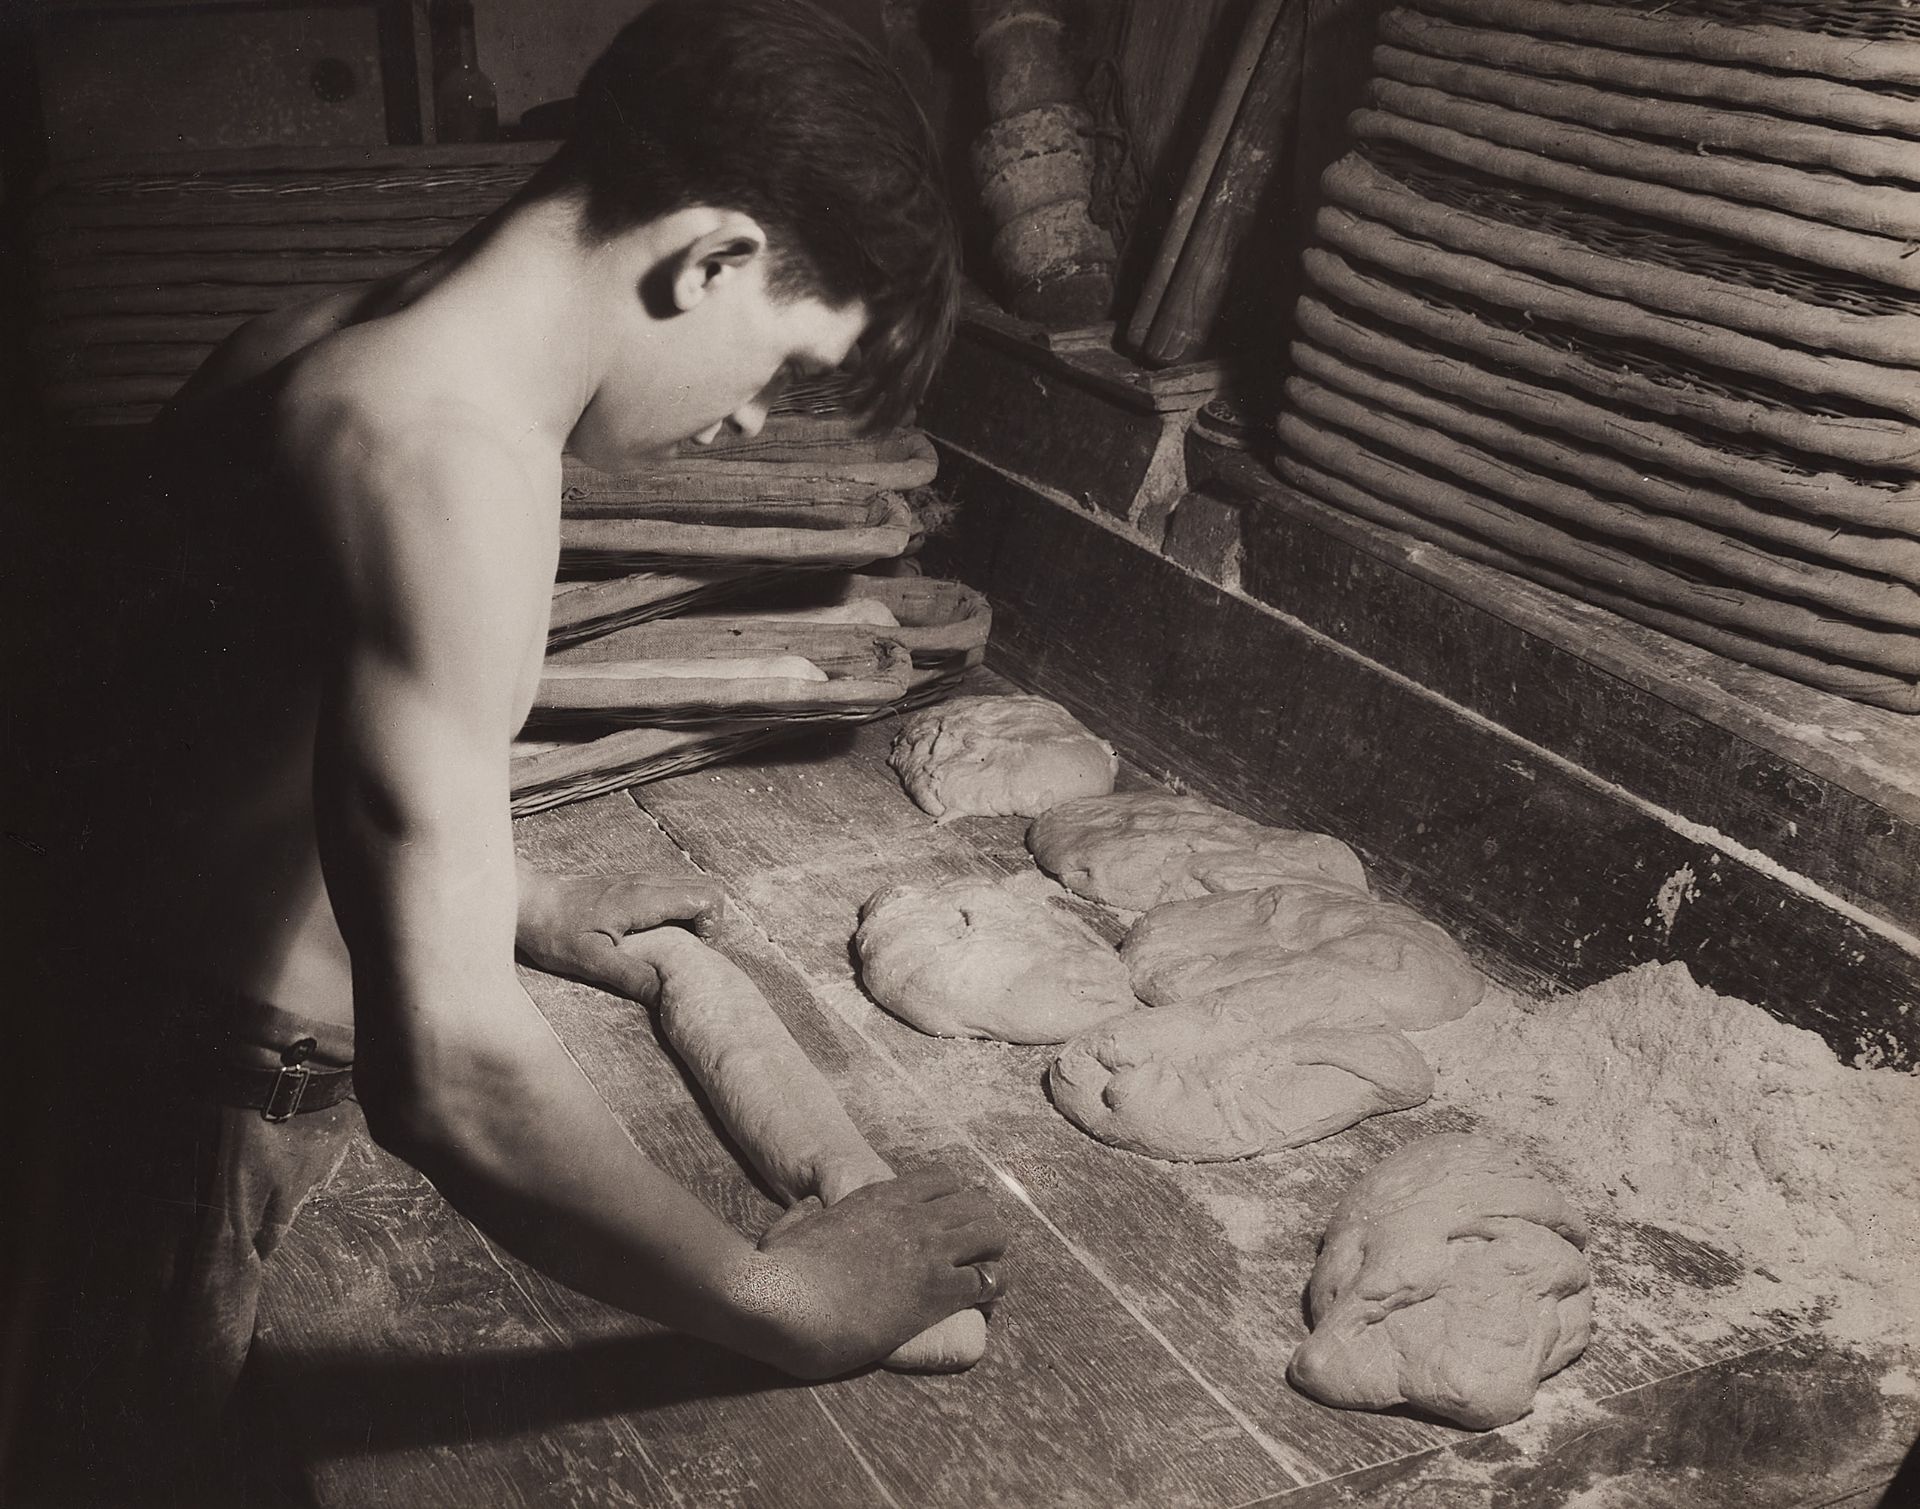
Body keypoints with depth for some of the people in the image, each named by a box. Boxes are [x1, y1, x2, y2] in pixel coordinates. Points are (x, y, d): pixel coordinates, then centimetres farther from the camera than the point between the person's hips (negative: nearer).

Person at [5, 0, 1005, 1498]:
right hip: (224, 1131, -9)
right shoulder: (454, 459, -29)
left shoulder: (317, 348, 1)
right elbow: (451, 1073, -36)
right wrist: (789, 1299, -24)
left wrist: (522, 900, 24)